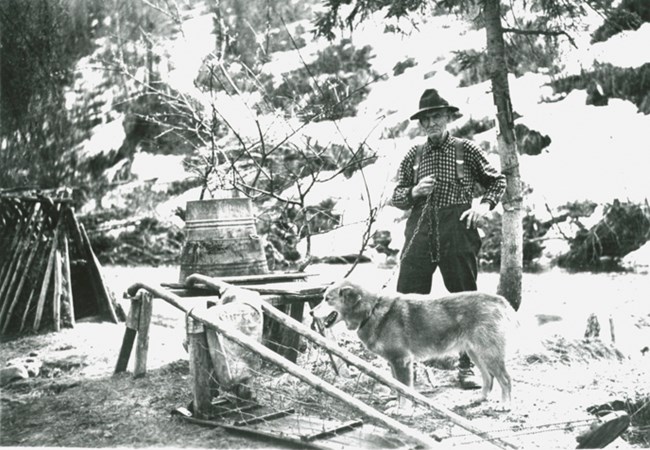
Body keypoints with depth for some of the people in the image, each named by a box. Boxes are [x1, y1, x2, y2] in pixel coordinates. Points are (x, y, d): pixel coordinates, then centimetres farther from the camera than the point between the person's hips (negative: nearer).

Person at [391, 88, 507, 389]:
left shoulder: (466, 150, 9)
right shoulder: (413, 156, 15)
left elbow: (497, 180, 17)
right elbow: (396, 197, 16)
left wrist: (485, 204, -1)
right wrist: (414, 192, -5)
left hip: (458, 232, -2)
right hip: (420, 234, 2)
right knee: (406, 299, -3)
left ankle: (466, 367, 15)